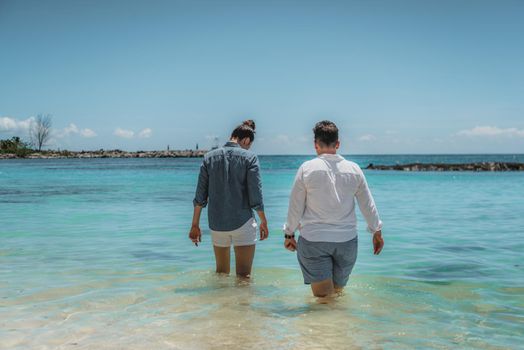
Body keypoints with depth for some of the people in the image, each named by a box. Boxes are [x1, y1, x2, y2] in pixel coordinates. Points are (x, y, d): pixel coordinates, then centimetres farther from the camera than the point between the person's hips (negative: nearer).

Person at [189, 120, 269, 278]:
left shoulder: (209, 157, 3)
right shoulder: (249, 157, -6)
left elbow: (200, 196, 4)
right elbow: (255, 195, -9)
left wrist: (195, 225, 10)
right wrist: (263, 222, 4)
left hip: (216, 224, 4)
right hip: (242, 223, -4)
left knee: (221, 272, 19)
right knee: (244, 275, -1)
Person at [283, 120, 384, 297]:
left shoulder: (307, 168, -6)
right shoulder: (353, 169, 2)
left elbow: (295, 206, -1)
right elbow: (368, 204, 10)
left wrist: (289, 234, 13)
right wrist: (377, 231, 23)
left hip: (313, 239, -3)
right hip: (347, 240, 3)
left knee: (323, 296, -3)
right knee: (338, 291, 16)